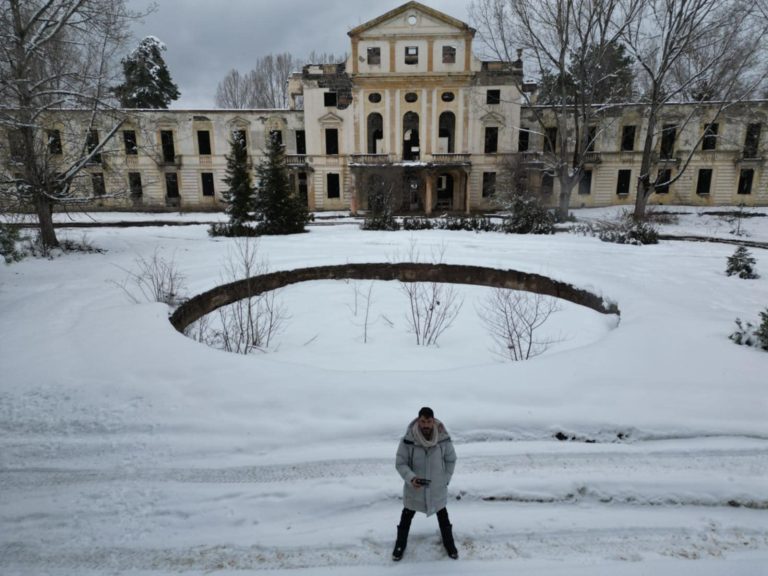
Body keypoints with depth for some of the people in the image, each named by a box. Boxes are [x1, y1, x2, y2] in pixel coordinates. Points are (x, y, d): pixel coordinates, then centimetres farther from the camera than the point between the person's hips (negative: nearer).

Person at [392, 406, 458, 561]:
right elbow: (400, 463, -15)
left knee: (443, 516, 23)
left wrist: (445, 480, -2)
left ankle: (449, 543, 48)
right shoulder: (408, 440, -26)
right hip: (414, 488, -1)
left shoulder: (444, 439, -21)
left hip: (437, 488, 1)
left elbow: (451, 460, -3)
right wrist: (411, 478, -30)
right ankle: (400, 544, 44)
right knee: (406, 517, 19)